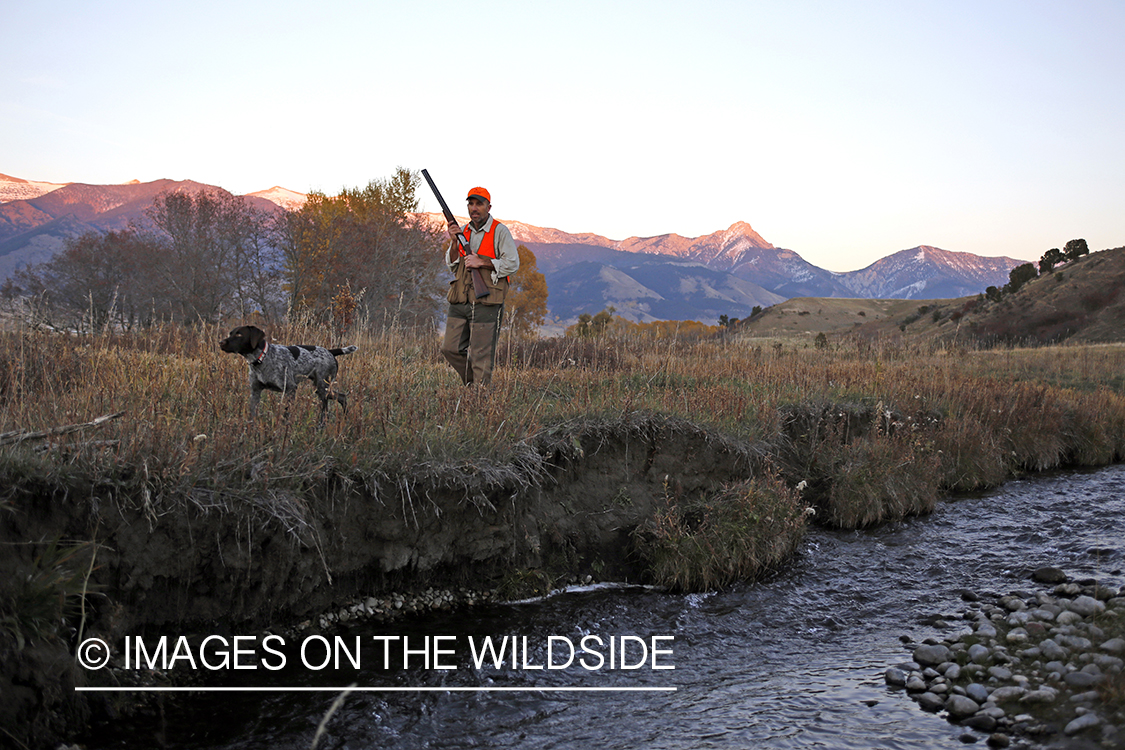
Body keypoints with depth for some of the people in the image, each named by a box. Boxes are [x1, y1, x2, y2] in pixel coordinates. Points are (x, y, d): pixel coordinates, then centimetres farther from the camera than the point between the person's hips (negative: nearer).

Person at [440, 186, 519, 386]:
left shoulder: (499, 231, -3)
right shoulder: (463, 231, 15)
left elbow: (512, 264, -8)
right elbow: (453, 265, 13)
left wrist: (481, 262, -14)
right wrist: (455, 243, -4)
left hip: (486, 303, -6)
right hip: (460, 302, 6)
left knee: (481, 354, -4)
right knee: (450, 348, 7)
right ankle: (471, 381, 27)